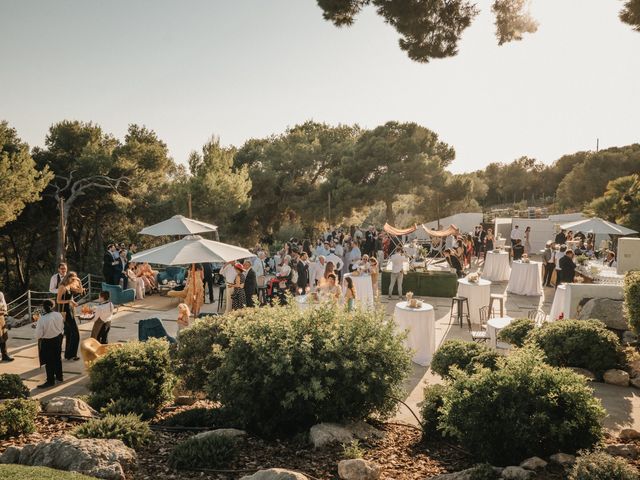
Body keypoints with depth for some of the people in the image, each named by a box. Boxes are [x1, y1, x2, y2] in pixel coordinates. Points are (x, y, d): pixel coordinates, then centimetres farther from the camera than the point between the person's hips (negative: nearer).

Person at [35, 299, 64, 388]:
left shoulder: (42, 319, -27)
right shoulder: (59, 315, -13)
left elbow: (38, 335, -19)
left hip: (47, 342, -5)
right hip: (58, 338, 5)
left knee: (49, 362, 9)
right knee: (57, 358, 22)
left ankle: (50, 381, 19)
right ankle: (59, 376, 36)